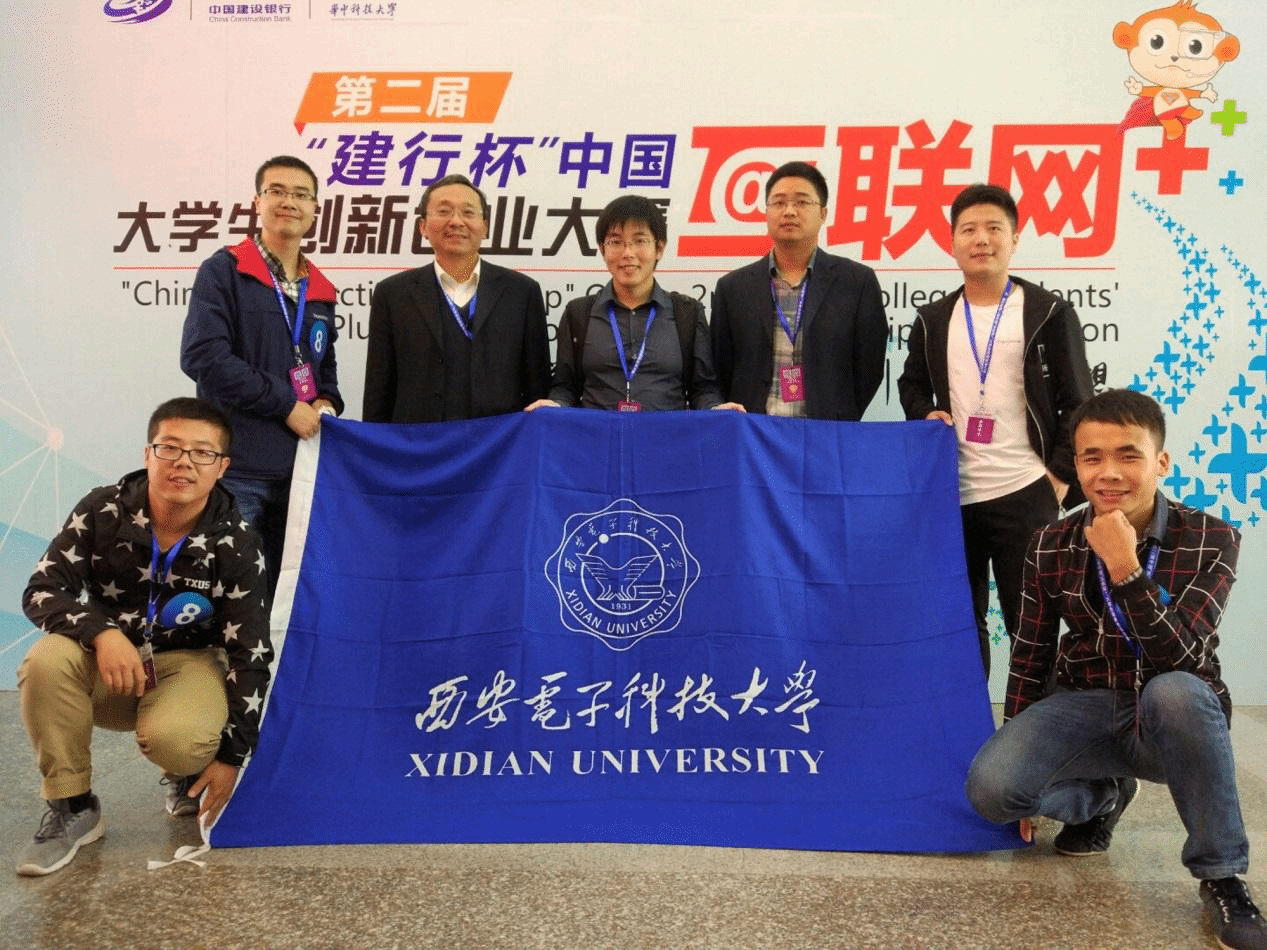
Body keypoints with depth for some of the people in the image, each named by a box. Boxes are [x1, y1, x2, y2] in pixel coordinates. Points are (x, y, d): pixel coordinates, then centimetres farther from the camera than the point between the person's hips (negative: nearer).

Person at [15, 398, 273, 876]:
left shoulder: (236, 543, -15)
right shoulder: (103, 510, -13)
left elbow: (250, 653, -11)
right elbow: (41, 590, -11)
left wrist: (232, 754, -12)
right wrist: (102, 632, -32)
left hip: (187, 662, -1)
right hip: (106, 660, 2)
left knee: (176, 739, -34)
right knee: (47, 661, -31)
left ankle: (188, 775, 8)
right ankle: (71, 808, -11)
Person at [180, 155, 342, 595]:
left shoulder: (320, 290, 16)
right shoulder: (223, 271, -2)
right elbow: (203, 356, -14)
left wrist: (327, 401, 3)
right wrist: (286, 404, -14)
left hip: (300, 464, 6)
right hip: (238, 465, -6)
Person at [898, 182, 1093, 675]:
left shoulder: (1048, 313, -1)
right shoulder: (933, 320, 10)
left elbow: (1076, 403, 0)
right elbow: (912, 384, 22)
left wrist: (1059, 476, -9)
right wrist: (926, 413, 0)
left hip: (1025, 496, -4)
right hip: (952, 495, 4)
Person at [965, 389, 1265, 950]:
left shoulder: (1211, 541, -10)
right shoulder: (1050, 548, -4)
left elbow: (1179, 658, -21)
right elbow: (1030, 658, 6)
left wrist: (1124, 568, -31)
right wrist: (1023, 762, 9)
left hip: (1172, 720, -2)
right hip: (1085, 712, 2)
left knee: (1175, 691, -39)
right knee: (990, 788, -25)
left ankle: (1221, 876, -19)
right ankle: (1101, 796, 10)